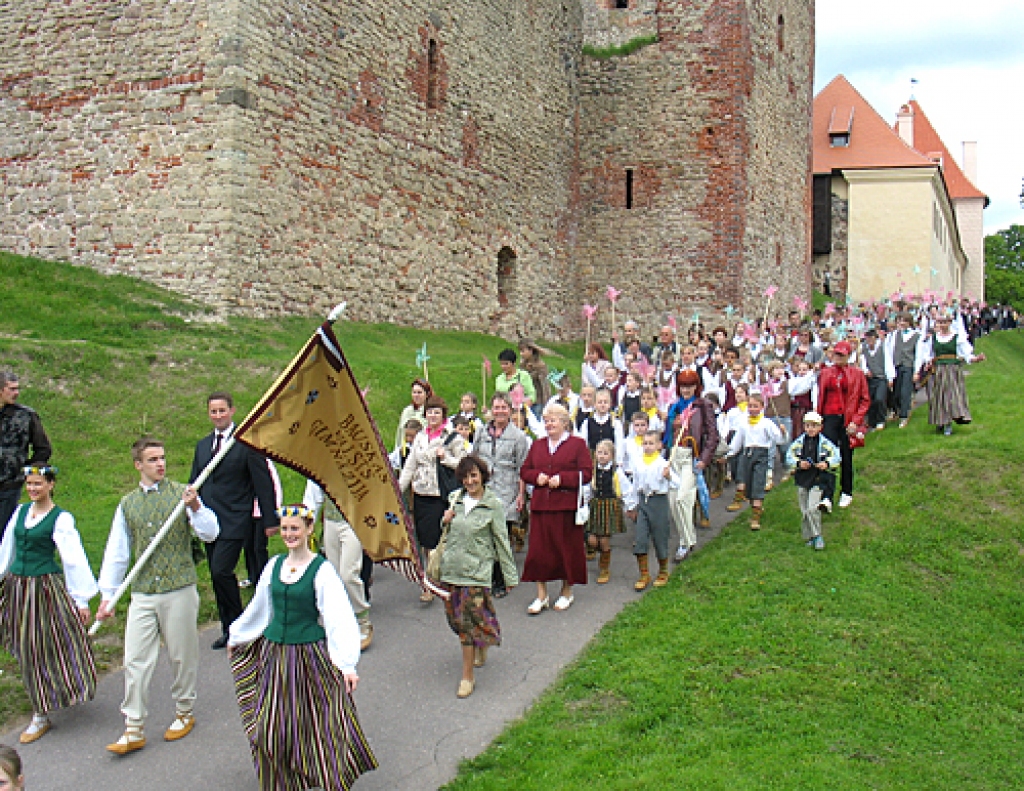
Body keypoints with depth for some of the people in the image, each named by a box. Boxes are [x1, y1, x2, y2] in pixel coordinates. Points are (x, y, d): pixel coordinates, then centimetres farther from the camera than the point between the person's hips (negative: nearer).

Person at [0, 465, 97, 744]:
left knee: (42, 648, 1)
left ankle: (41, 716, 12)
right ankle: (40, 706, 32)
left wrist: (82, 600, -10)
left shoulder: (61, 519, -10)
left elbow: (74, 559, -10)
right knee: (26, 650, 13)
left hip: (45, 587, -5)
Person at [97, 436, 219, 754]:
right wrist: (108, 595, 10)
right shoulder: (128, 504, 9)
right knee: (135, 660, 1)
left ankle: (184, 713, 27)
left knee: (182, 655, 7)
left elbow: (210, 533, -8)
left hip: (179, 590, -2)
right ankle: (134, 730, 9)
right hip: (142, 594, 3)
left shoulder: (181, 494, 0)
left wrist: (195, 508, -25)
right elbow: (116, 552, 13)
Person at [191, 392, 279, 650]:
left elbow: (263, 482, -7)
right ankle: (229, 630, 21)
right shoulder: (203, 445, 15)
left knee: (221, 571, -17)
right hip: (209, 522, 7)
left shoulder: (247, 442, -6)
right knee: (217, 576, 10)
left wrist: (270, 519, -10)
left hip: (235, 521, -7)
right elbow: (194, 483, 19)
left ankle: (238, 626, 1)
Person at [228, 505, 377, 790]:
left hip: (310, 654, -5)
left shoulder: (321, 570, -10)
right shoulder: (275, 565, 6)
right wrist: (236, 637, 32)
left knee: (318, 725, 0)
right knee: (272, 729, 7)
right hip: (273, 653, 5)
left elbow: (338, 618, -15)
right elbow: (259, 608, 21)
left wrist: (347, 663, -23)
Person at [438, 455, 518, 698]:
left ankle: (467, 677, 4)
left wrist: (510, 576, 1)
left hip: (476, 571, -5)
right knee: (456, 618, 11)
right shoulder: (455, 499, 9)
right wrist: (445, 520, 0)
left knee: (468, 623, -6)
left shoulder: (494, 505, -5)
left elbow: (502, 542, -2)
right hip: (451, 569, 5)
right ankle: (481, 647, 39)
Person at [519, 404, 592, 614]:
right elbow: (524, 471, 16)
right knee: (538, 549, 1)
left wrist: (562, 479, -17)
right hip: (540, 505, 4)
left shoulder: (577, 444, 1)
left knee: (567, 548, 4)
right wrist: (537, 477, -5)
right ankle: (541, 595, 9)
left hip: (566, 506, -4)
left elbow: (586, 473, -6)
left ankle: (567, 592, 20)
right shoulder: (537, 445, 16)